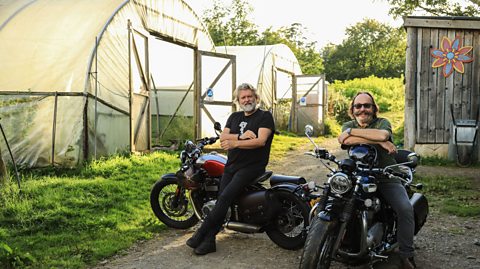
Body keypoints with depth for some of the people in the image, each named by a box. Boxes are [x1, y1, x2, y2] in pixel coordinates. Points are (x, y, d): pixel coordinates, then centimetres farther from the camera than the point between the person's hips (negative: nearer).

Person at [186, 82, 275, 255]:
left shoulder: (265, 116, 1)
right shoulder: (234, 117, 19)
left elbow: (261, 140, -15)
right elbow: (223, 137, 5)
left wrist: (235, 143, -24)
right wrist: (242, 136, -13)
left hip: (252, 166, -5)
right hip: (232, 165, 6)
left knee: (225, 197, -20)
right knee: (221, 200, -8)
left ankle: (201, 233, -14)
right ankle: (208, 241, -9)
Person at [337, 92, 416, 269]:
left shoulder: (382, 122, 3)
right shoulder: (348, 126, 9)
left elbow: (382, 134, -25)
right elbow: (347, 141, -18)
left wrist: (351, 131, -19)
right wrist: (379, 141, -21)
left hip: (386, 176, -1)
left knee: (405, 208, -22)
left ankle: (406, 254, -8)